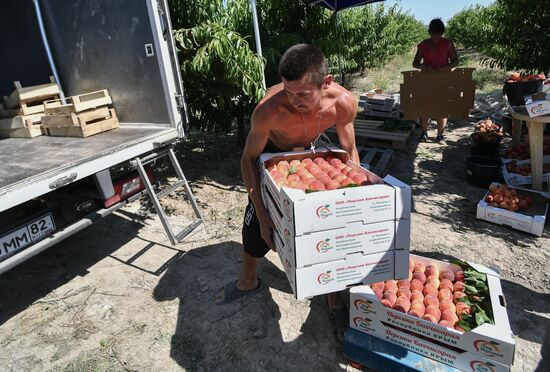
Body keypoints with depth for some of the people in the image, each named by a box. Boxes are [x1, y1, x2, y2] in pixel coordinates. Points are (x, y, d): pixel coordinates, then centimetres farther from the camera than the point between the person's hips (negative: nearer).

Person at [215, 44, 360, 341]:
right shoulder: (269, 109, -40)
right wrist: (262, 214, -29)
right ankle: (248, 281, 34)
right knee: (255, 222, 3)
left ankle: (333, 296, 20)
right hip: (272, 153, -1)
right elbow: (249, 158, -24)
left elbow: (350, 152, -13)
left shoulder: (344, 103, -32)